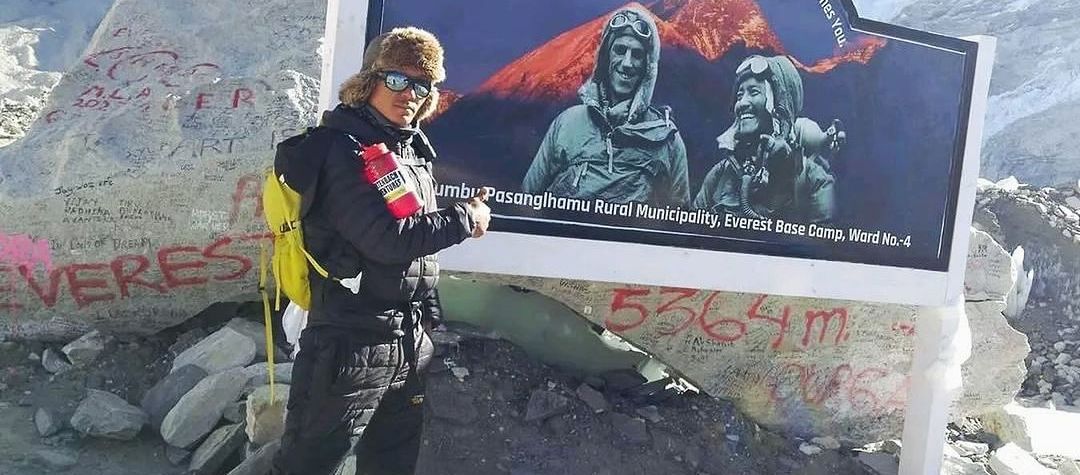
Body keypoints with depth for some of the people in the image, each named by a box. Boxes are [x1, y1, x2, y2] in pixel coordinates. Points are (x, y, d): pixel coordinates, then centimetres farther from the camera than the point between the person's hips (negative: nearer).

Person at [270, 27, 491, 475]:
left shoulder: (411, 149, 11)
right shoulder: (344, 148, -13)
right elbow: (387, 238, -24)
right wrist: (466, 219, -11)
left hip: (410, 341, 8)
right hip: (352, 342, -8)